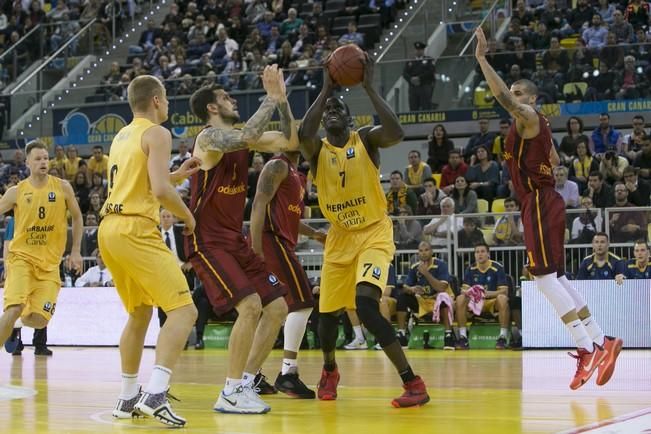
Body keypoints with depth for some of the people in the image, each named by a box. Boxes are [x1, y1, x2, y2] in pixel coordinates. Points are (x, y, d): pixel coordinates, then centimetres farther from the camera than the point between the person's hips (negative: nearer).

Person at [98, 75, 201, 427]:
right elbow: (160, 191, -17)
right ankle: (154, 395, -23)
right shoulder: (157, 133, -5)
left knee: (139, 314, 22)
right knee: (183, 310, -9)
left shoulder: (121, 137, 20)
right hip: (136, 230, -9)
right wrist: (187, 215, -1)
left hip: (110, 227, 9)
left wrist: (177, 175, 31)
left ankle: (128, 398, 25)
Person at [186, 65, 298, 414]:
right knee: (250, 305, -23)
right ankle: (230, 394, -14)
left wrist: (282, 100, 2)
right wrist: (270, 98, -22)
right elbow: (247, 137, -34)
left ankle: (248, 380, 16)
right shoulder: (210, 136, -14)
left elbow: (289, 142, 13)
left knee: (277, 307, 8)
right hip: (207, 241, -9)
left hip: (235, 239, 9)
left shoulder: (240, 136, 11)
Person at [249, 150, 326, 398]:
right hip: (273, 240, -10)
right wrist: (256, 249, -24)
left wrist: (313, 234, 20)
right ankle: (288, 373, -15)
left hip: (282, 242, 10)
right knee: (302, 303, -13)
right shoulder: (278, 166, -8)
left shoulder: (294, 172, 23)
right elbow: (259, 204, -18)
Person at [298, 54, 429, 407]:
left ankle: (413, 383, -22)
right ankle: (329, 371, 45)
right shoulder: (317, 150, -1)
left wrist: (368, 88, -27)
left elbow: (396, 133, -29)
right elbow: (303, 134, -26)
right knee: (328, 311, 12)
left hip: (374, 233, -4)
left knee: (366, 304, -25)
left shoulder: (366, 139, -5)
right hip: (340, 237, 4)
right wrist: (325, 89, -22)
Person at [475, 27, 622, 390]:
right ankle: (601, 342, 12)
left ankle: (588, 348, -16)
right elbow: (555, 160, 32)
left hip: (540, 203, -10)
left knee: (544, 277, -13)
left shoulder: (528, 117, -8)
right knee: (556, 278, 12)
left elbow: (503, 97, -26)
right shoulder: (537, 125, 20)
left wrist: (482, 58, -28)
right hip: (542, 201, 10)